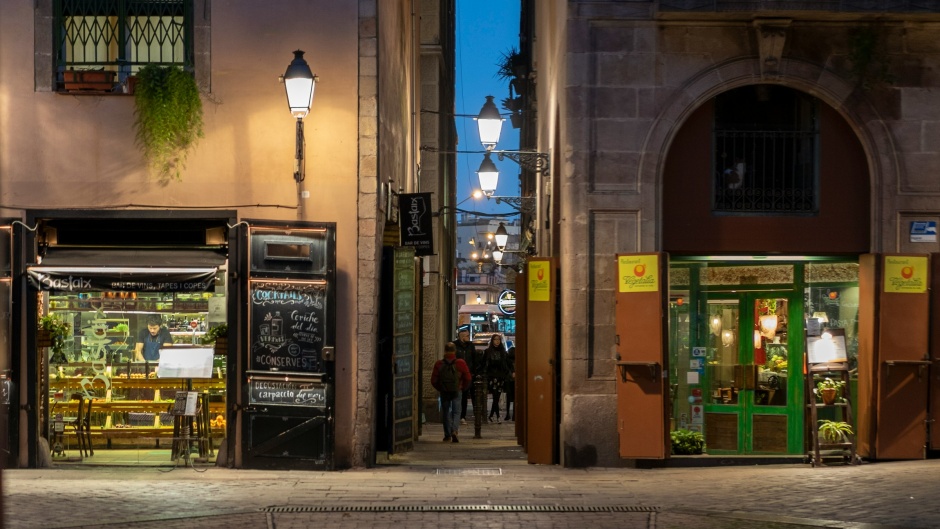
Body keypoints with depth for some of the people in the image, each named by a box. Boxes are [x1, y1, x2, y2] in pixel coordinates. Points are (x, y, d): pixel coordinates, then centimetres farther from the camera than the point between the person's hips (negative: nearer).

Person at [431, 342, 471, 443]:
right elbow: (467, 378, -4)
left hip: (444, 392, 1)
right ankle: (454, 430, -19)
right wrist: (463, 388, 12)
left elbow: (434, 380, -2)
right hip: (457, 392, -1)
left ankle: (447, 434, 15)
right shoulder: (460, 363, -6)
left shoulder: (439, 364, -4)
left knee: (446, 412, 12)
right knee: (456, 412, 3)